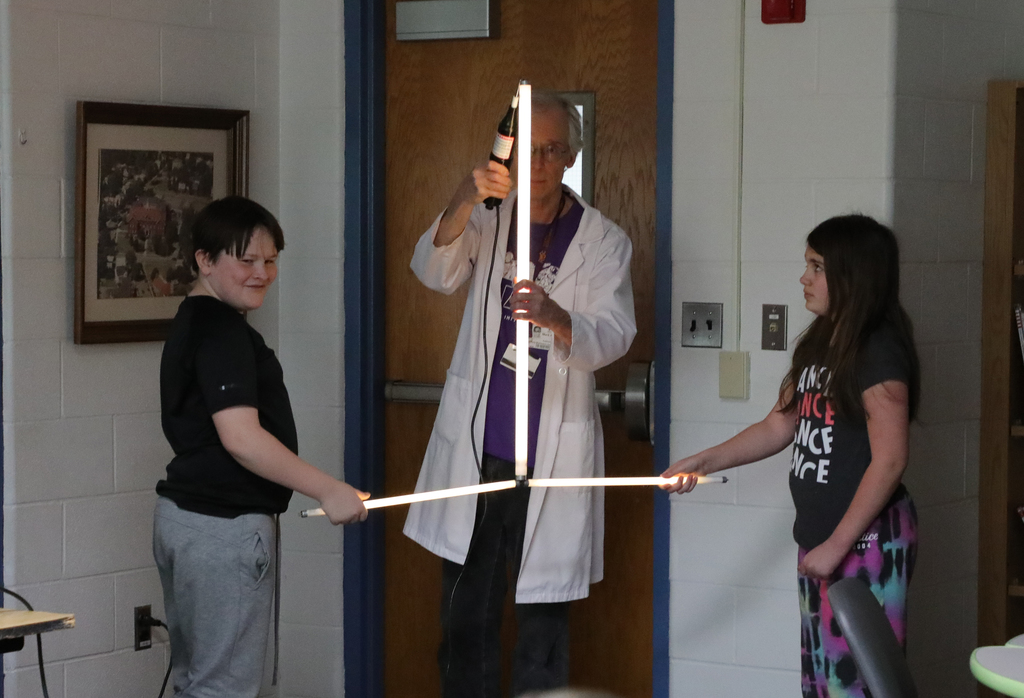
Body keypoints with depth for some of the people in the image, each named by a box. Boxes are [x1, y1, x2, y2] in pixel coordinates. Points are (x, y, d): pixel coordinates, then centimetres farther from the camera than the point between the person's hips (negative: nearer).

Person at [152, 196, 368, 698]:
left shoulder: (191, 323, 16)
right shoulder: (223, 330, -15)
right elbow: (240, 437, -24)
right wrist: (329, 491, -20)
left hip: (183, 517, 10)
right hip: (226, 525, -10)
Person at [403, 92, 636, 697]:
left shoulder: (603, 242, 0)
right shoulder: (486, 222, 7)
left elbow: (613, 336, -14)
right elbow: (436, 271, -12)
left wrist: (556, 317, -36)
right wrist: (466, 200, -31)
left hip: (550, 461, -2)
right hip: (476, 450, 2)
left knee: (544, 620, 2)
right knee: (466, 620, 8)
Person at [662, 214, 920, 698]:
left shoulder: (879, 352, -15)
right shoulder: (818, 345, 13)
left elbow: (889, 461, -19)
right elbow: (779, 427, 16)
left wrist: (836, 545, -19)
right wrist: (703, 462, 5)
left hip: (867, 542, -9)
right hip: (818, 536, 9)